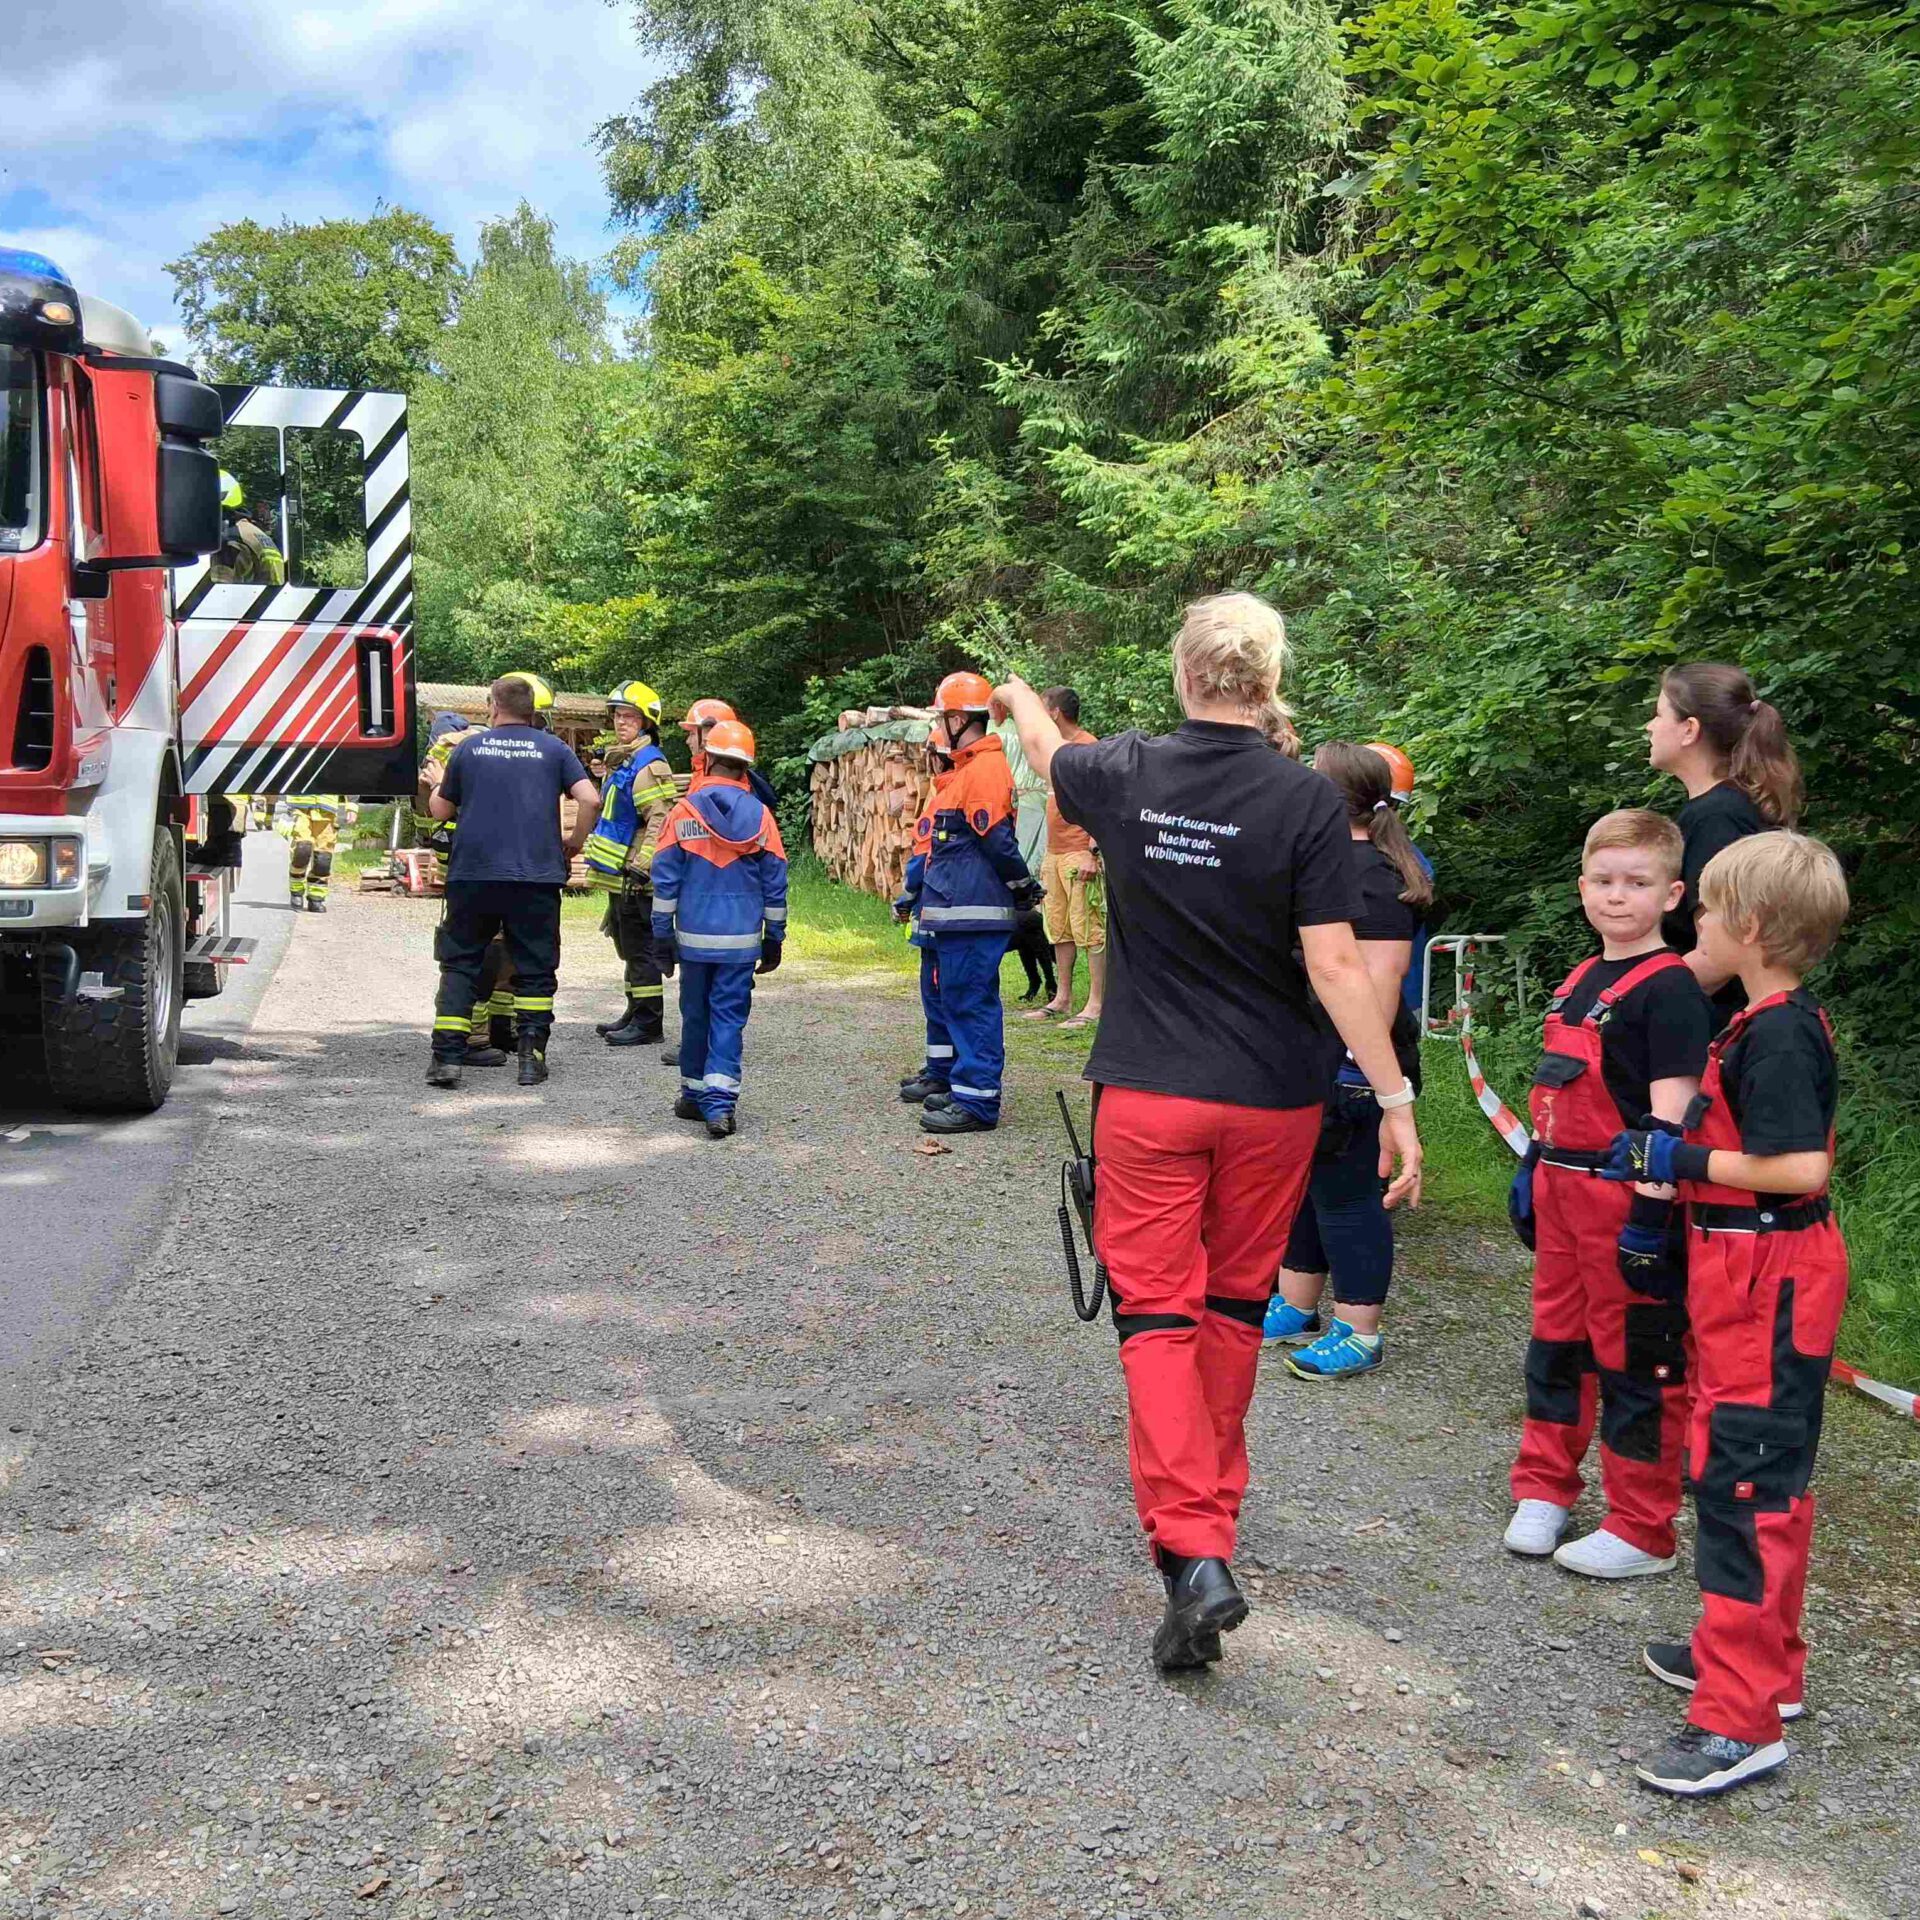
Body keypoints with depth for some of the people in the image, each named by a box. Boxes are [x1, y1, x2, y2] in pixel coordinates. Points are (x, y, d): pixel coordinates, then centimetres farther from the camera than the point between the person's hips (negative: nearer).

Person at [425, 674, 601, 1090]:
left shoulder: (468, 748, 6)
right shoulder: (554, 749, 4)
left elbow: (440, 810, 13)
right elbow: (590, 800, -6)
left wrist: (436, 787, 34)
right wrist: (573, 845, 8)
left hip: (473, 874, 0)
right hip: (537, 877, 0)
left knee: (460, 963, 9)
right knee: (534, 968, 9)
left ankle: (448, 1056, 1)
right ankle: (531, 1055, 5)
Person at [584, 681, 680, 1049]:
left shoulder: (649, 766, -15)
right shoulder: (622, 761, 18)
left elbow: (661, 821, -23)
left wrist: (640, 867, -26)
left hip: (636, 880, -10)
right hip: (618, 877, 10)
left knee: (640, 949, -6)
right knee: (629, 948, 16)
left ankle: (648, 1024, -1)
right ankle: (636, 1013, 26)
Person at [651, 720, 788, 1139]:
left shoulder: (683, 811, -4)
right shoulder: (760, 815, 0)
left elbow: (665, 881, -2)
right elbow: (775, 884, 5)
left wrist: (662, 935, 5)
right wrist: (774, 938, 13)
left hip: (693, 937, 0)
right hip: (742, 940, 0)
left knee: (695, 1015, 12)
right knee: (729, 1018, 1)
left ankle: (695, 1096, 23)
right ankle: (720, 1102, -9)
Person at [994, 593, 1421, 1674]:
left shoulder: (1125, 775, -4)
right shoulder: (1307, 799, -11)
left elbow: (1050, 753, 20)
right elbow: (1334, 963, -16)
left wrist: (1020, 699, 42)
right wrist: (1396, 1099, -11)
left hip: (1148, 1091, 0)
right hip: (1272, 1098, 0)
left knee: (1157, 1311, 1)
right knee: (1236, 1304, 18)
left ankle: (1195, 1553, -12)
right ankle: (1218, 1499, 36)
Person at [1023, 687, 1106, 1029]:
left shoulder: (1087, 746, -9)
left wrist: (1092, 852, -22)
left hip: (1079, 855, -10)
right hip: (1054, 854, 10)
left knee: (1090, 929, -8)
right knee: (1059, 930, 12)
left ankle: (1095, 1005, -8)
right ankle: (1062, 998, 19)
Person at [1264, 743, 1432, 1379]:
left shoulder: (1371, 875, -19)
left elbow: (1381, 980, -24)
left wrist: (1362, 1070, -26)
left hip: (1350, 1072, -10)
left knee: (1346, 1197, -1)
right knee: (1302, 1188, 19)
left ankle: (1359, 1335, 11)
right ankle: (1296, 1308, 32)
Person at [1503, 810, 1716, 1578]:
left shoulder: (1670, 989, -13)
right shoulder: (1581, 979, 13)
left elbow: (1670, 1111, -18)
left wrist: (1654, 1209, -21)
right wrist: (1534, 1170, 20)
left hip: (1625, 1194, -8)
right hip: (1562, 1186, 8)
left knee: (1636, 1356, 2)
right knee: (1557, 1338, 18)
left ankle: (1641, 1531, 14)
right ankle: (1544, 1491, 33)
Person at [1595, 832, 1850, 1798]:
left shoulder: (1778, 1036, -20)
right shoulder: (1777, 1024, 11)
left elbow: (1802, 1168, -27)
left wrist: (1684, 1159, -20)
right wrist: (1665, 1152, 11)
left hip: (1767, 1284, -11)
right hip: (1752, 1276, 11)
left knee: (1744, 1483, -8)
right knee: (1751, 1476, 20)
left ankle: (1741, 1719, -2)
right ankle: (1761, 1662, 34)